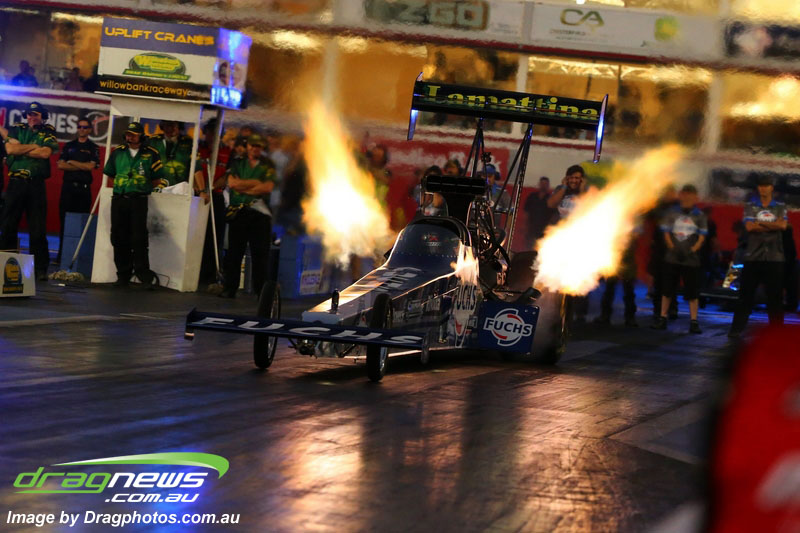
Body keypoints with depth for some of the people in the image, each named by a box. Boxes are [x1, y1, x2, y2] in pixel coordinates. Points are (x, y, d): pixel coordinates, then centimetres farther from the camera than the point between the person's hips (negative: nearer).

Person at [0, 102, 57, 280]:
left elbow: (46, 153, -11)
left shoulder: (47, 135, 9)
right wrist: (33, 147, -4)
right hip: (16, 183, 1)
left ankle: (40, 269, 1)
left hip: (36, 185, -1)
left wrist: (21, 149, -5)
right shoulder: (16, 130, 11)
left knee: (38, 229, -2)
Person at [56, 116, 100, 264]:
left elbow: (90, 166, -7)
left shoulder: (93, 148, 7)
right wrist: (81, 167, -6)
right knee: (64, 220, -1)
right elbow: (60, 165, 2)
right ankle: (62, 254, 1)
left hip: (84, 188, -2)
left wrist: (71, 162, -2)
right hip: (68, 186, 2)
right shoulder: (69, 146, 14)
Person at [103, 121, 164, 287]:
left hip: (139, 200, -3)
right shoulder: (117, 152, 11)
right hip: (118, 199, 3)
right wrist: (123, 183, 9)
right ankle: (123, 275, 10)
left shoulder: (151, 154, 2)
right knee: (119, 238, 4)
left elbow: (157, 179, 7)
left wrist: (141, 185, 3)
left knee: (139, 237, -11)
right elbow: (110, 173, 19)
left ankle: (143, 272, -4)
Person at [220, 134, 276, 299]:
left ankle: (261, 291, 0)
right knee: (234, 252, 2)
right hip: (238, 211, 1)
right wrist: (255, 183, -4)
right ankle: (230, 289, 6)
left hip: (259, 213, -1)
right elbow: (232, 183, -2)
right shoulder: (237, 163, 14)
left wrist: (243, 187, -4)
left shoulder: (268, 166, 9)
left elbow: (268, 187, -5)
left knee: (261, 253, -3)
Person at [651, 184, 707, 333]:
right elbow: (666, 233, 4)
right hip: (672, 258, 1)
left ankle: (694, 321, 4)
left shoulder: (700, 216, 3)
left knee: (693, 292, 0)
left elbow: (701, 237, 0)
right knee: (667, 289, 7)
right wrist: (673, 249, -10)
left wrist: (691, 251, -14)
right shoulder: (672, 213, 6)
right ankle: (662, 318, 15)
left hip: (691, 259, -1)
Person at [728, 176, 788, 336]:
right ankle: (736, 328, 4)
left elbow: (783, 225, -9)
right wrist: (773, 225, -8)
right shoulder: (750, 207, 8)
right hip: (753, 258, 0)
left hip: (775, 258, 0)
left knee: (775, 295, 3)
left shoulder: (780, 207, 10)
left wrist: (760, 223, -8)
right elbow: (749, 227, -8)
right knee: (745, 294, 0)